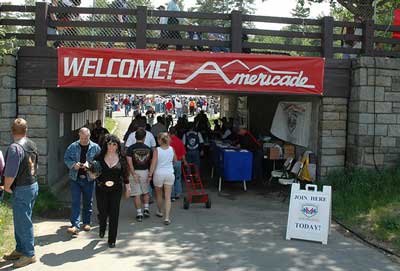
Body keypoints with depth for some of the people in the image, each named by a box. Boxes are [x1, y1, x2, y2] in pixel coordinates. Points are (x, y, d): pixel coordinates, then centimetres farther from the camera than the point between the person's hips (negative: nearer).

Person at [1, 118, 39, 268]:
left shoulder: (15, 147, -21)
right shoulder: (32, 144, 4)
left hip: (22, 189, -9)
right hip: (33, 185, 9)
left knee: (23, 223, 2)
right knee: (21, 220, 19)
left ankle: (29, 254, 12)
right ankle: (20, 249, 30)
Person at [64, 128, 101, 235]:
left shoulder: (95, 147, 0)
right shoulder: (73, 147, 2)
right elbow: (66, 158, 5)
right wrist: (73, 164, -14)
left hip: (89, 179, 0)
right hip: (75, 178, 0)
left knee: (88, 202, 12)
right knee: (75, 202, -6)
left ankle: (86, 222, 28)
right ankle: (75, 226, -8)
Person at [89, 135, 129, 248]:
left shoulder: (121, 158, 0)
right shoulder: (99, 157, -2)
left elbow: (125, 174, 8)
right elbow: (91, 170, 4)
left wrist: (127, 186, 9)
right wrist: (91, 174, -17)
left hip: (116, 190, 0)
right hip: (101, 190, 0)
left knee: (114, 214, 0)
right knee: (102, 212, 5)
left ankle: (112, 240, 13)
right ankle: (102, 228, 42)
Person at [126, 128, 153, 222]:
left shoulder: (131, 148, -7)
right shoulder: (148, 148, 1)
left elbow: (129, 161, -16)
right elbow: (151, 161, 5)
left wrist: (133, 174, -15)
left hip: (135, 172, -2)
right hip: (145, 172, 3)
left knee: (136, 194, 3)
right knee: (146, 192, 22)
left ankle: (139, 213, 4)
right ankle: (146, 208, 14)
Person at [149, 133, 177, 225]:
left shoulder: (157, 150, -12)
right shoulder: (171, 149, -3)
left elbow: (153, 164, -13)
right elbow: (175, 160, 12)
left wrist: (150, 175, -6)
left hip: (159, 174, -2)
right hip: (170, 173, 2)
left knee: (159, 195, 21)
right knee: (168, 197, 2)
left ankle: (160, 212, 40)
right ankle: (167, 217, -5)